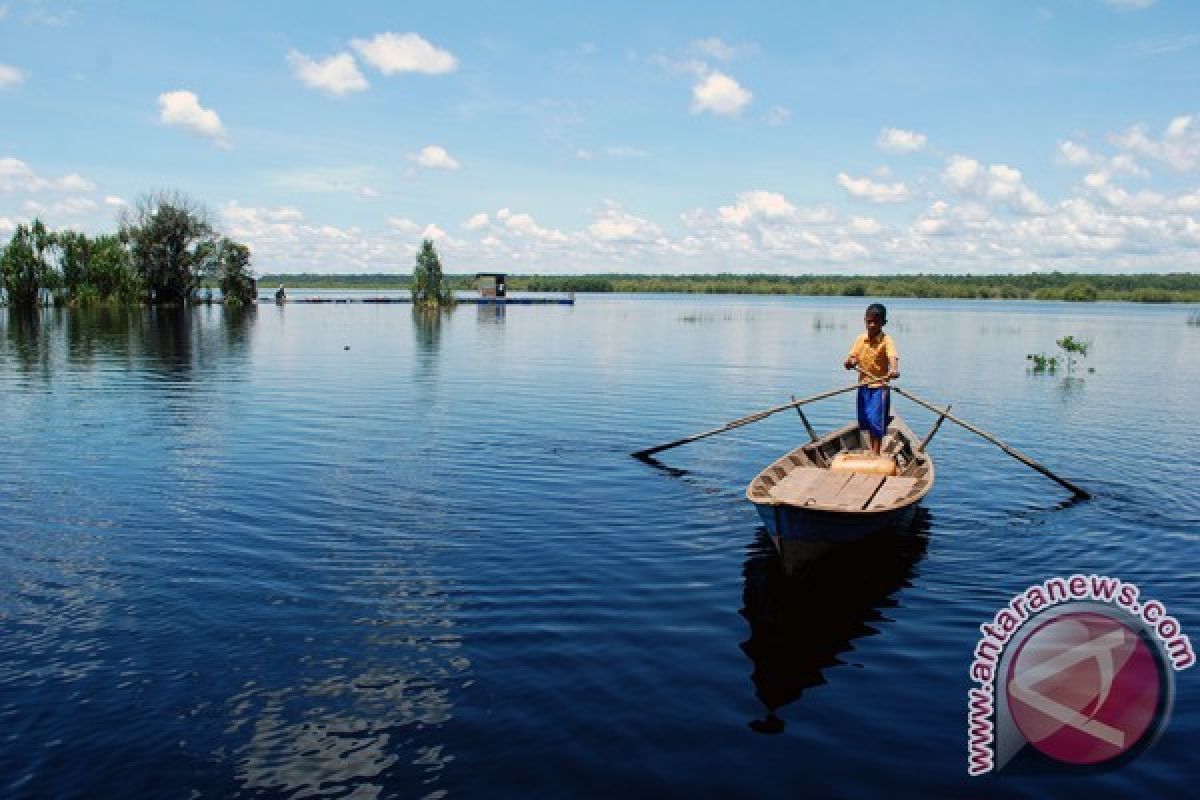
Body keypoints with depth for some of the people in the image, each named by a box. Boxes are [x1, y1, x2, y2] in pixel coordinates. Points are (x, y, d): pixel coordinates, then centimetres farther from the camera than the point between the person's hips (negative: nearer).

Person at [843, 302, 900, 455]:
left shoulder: (886, 340, -12)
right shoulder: (860, 339, 4)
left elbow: (893, 358, -28)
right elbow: (852, 359, 4)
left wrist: (894, 370, -49)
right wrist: (849, 363, -20)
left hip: (879, 387, -5)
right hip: (863, 386, 5)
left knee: (877, 424, -6)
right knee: (867, 423, 16)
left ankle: (876, 454, 5)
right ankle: (872, 451, 30)